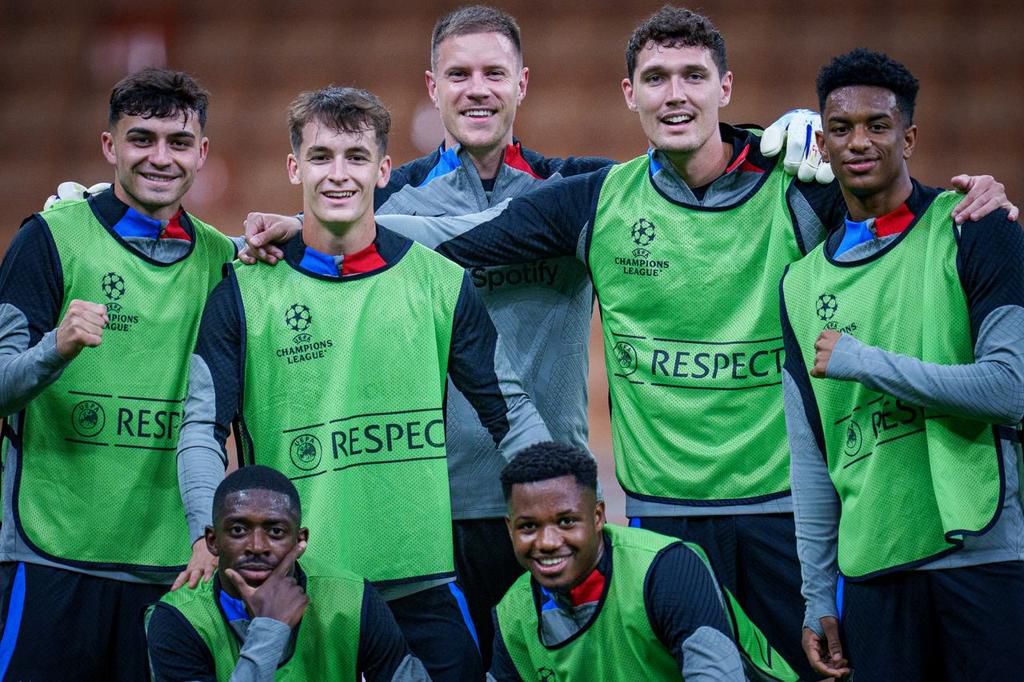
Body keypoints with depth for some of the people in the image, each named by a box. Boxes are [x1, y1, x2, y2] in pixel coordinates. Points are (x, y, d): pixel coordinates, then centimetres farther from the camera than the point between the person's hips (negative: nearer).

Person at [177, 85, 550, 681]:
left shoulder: (441, 281, 5)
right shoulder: (246, 290, 1)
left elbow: (511, 413, 9)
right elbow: (203, 427, -1)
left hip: (423, 585, 1)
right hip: (290, 588, -1)